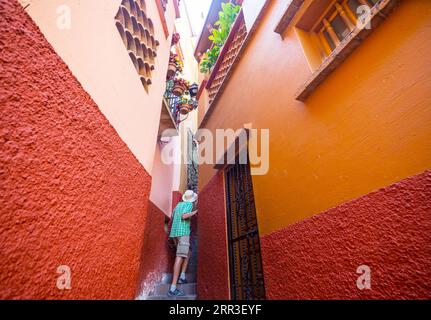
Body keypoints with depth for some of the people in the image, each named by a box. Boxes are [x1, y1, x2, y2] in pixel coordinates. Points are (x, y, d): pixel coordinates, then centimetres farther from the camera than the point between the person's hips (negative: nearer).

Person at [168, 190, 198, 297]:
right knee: (180, 257, -13)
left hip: (175, 232, 9)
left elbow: (172, 217, 27)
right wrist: (196, 212, -12)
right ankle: (173, 288, -17)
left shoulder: (179, 204, 19)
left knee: (188, 252, 21)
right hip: (183, 232, -8)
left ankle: (182, 276, 12)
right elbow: (184, 216, -19)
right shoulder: (189, 204, -3)